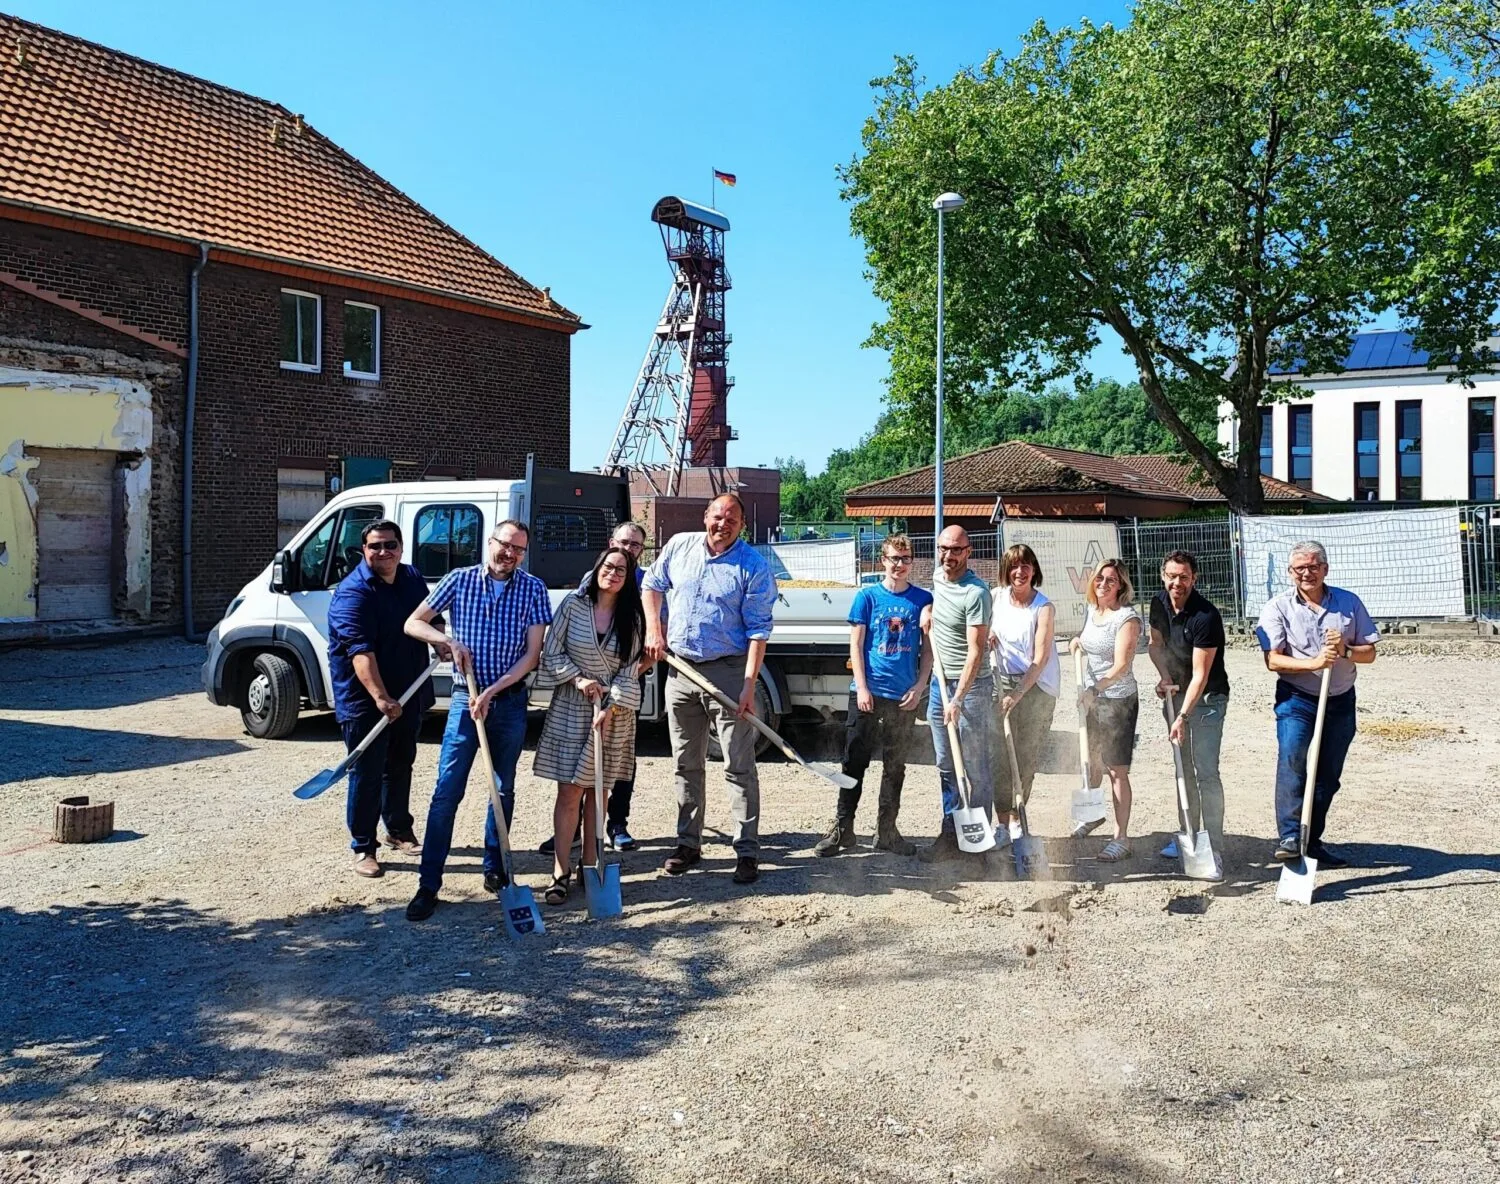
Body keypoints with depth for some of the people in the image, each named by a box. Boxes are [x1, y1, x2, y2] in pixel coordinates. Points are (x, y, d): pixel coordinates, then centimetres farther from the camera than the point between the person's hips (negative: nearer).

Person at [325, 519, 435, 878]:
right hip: (365, 701, -7)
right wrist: (381, 698, -38)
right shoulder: (353, 592, -19)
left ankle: (399, 831, 36)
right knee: (367, 774, -2)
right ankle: (363, 848, 8)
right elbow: (361, 651, -29)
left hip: (408, 695, 7)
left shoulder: (413, 578, 5)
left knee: (400, 765, 20)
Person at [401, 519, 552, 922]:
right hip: (465, 700, -1)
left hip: (510, 702, 1)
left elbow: (531, 654, -6)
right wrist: (451, 641, -13)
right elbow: (413, 623, 4)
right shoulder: (460, 580, -1)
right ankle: (429, 885, -2)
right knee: (447, 792, -5)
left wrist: (492, 691, -14)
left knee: (504, 790, 12)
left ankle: (494, 870, 27)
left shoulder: (532, 589, -2)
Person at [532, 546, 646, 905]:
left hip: (614, 712, 2)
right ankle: (560, 873, 0)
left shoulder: (631, 618, 1)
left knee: (596, 792, 9)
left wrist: (610, 709, -11)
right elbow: (552, 653, -1)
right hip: (570, 709, -1)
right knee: (569, 793, -4)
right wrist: (579, 679, -13)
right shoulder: (573, 605, -3)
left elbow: (630, 669, -1)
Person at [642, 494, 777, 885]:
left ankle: (747, 853, 2)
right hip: (681, 670, 5)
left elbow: (758, 629, -11)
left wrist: (749, 684, -18)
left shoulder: (753, 565, -8)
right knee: (686, 765, 13)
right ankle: (688, 844, 24)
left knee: (739, 767, -3)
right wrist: (654, 630, 6)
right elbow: (653, 585, 20)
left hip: (728, 672, -5)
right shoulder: (679, 546, 5)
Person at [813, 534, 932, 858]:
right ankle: (842, 828, 7)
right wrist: (862, 688, -8)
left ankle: (886, 831, 19)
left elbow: (928, 648, 8)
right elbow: (856, 644, -1)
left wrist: (920, 687, -3)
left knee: (895, 767, 10)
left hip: (904, 697, 2)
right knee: (854, 763, 1)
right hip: (868, 693, -2)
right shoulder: (868, 596, 0)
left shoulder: (923, 599, 5)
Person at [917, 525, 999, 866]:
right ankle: (950, 835, 21)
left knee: (976, 769, -2)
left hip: (972, 685, -8)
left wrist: (958, 699, -23)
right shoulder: (937, 576, 6)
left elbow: (975, 652, -20)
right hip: (940, 682, 8)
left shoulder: (976, 593, -18)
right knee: (946, 766, 12)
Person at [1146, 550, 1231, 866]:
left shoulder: (1205, 616, -24)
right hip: (1176, 693, 7)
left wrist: (1183, 717, -31)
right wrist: (1164, 675, -5)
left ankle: (1214, 846, -5)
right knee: (1184, 769, 14)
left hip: (1207, 698, -7)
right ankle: (1187, 837, 24)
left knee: (1205, 772, -10)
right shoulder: (1159, 603, -2)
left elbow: (1200, 675, -25)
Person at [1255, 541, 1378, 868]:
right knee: (1292, 764, -19)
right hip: (1296, 700, -3)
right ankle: (1290, 837, -19)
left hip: (1340, 702, 3)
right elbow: (1273, 660, -11)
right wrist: (1313, 662, -25)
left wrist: (1345, 651, -17)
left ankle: (1312, 843, 19)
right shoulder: (1278, 607, -4)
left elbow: (1369, 653, 4)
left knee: (1327, 776, 8)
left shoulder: (1349, 603, 4)